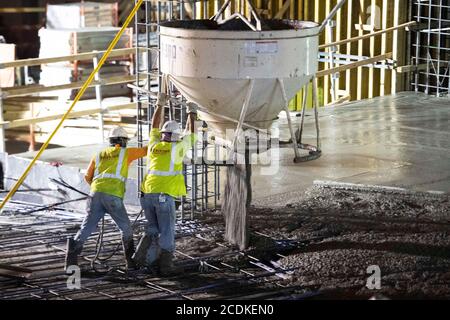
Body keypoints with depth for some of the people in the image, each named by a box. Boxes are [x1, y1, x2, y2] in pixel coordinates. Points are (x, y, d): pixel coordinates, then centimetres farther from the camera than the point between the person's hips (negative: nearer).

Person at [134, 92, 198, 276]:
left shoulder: (153, 146, 11)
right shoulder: (177, 148, -1)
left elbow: (154, 128, 27)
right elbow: (191, 134, 13)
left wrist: (160, 105, 34)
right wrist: (191, 114, 27)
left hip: (148, 194, 5)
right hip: (165, 195, -5)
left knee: (153, 229, 19)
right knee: (167, 232, 3)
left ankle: (144, 254, 1)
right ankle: (166, 266, 5)